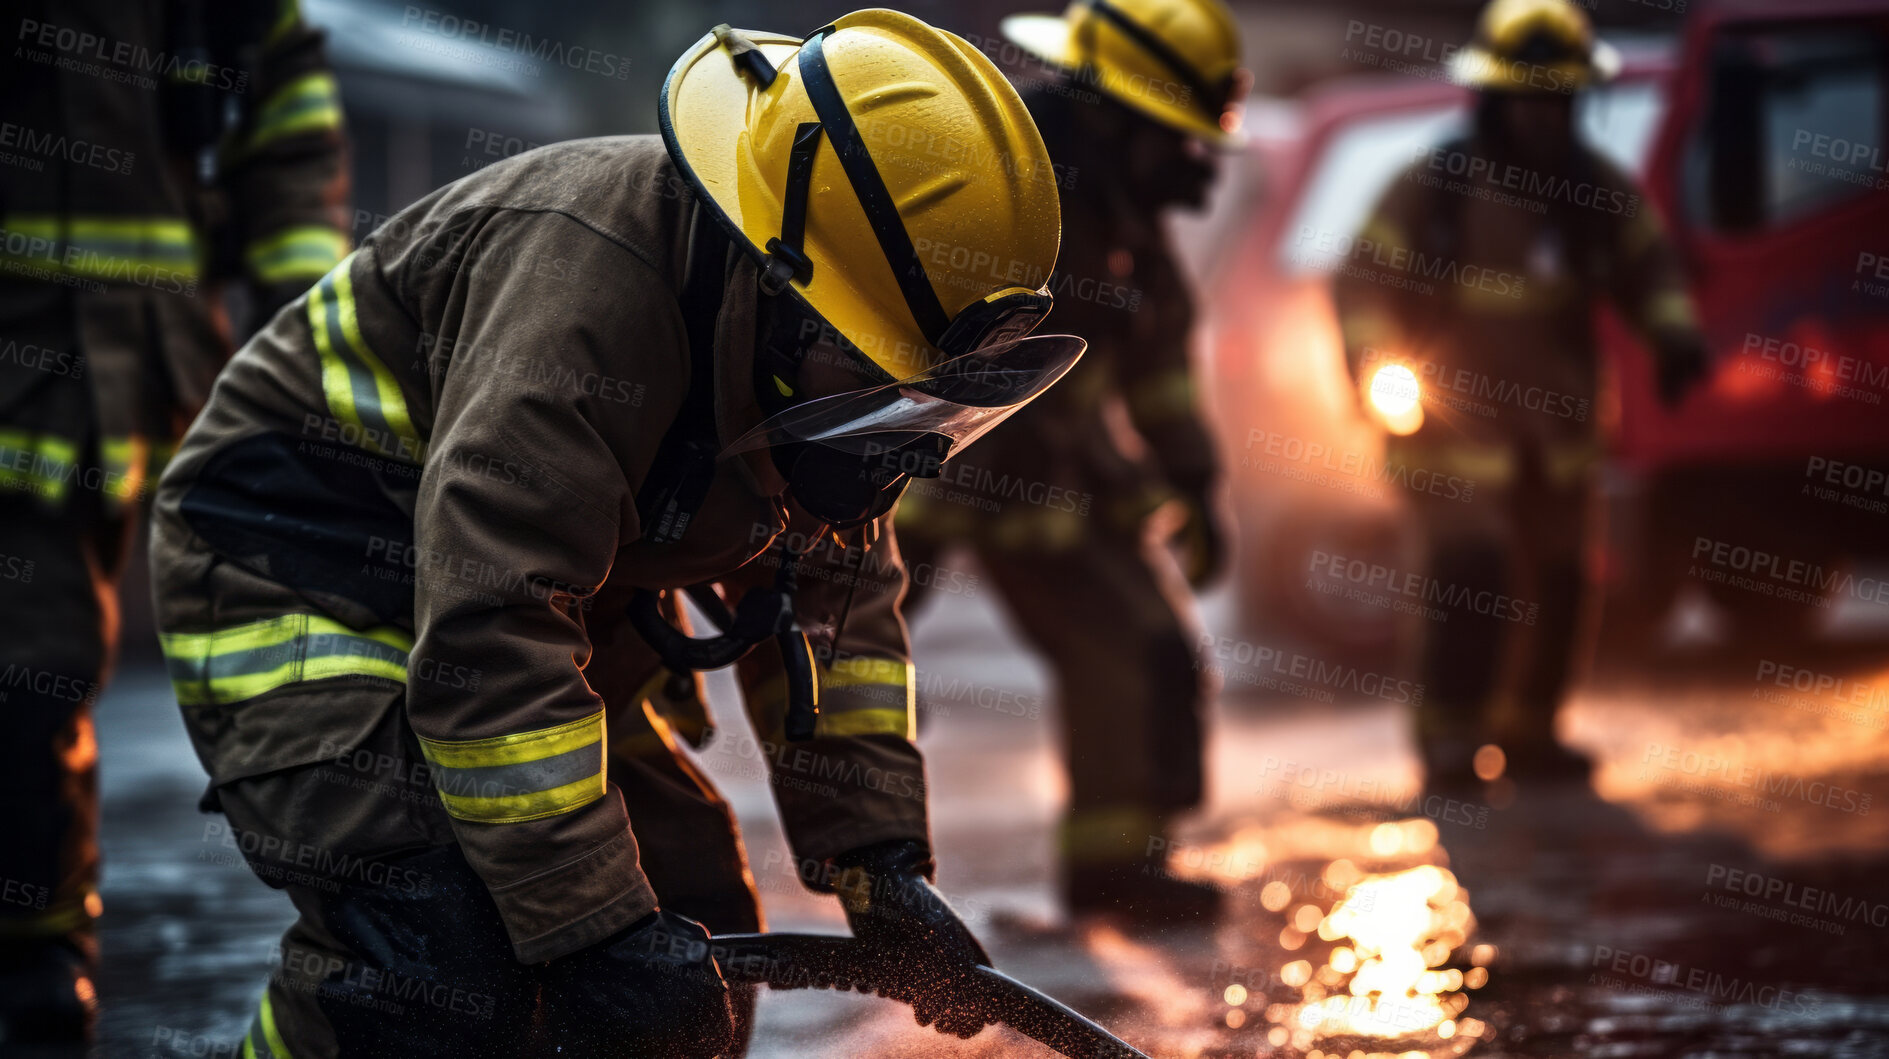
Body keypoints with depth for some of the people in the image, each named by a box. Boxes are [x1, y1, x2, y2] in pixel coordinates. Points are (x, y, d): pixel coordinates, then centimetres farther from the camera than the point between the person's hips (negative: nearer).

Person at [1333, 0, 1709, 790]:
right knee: (1472, 563, -19)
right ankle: (1449, 731, -8)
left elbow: (1647, 264, 12)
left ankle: (1525, 732, 26)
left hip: (1556, 421, 5)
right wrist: (1375, 366, -19)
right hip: (1455, 420, -5)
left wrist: (1674, 332, -6)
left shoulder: (1597, 189, 2)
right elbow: (1364, 280, -6)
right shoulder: (1431, 187, -10)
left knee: (1554, 583, 9)